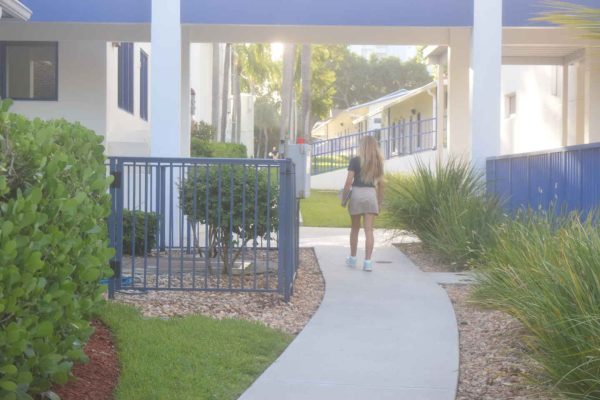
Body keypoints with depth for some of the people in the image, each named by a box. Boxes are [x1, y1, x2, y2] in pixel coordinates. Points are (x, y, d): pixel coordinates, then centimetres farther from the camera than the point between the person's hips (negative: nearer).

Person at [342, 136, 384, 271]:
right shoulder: (378, 162, 6)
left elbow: (349, 181, -9)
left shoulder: (355, 161, -4)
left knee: (355, 228, 14)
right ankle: (367, 261, -7)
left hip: (356, 194, -1)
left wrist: (343, 198, 0)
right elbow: (380, 183, 7)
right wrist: (380, 201, 16)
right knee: (369, 230, 0)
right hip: (371, 194, 2)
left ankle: (352, 258, 25)